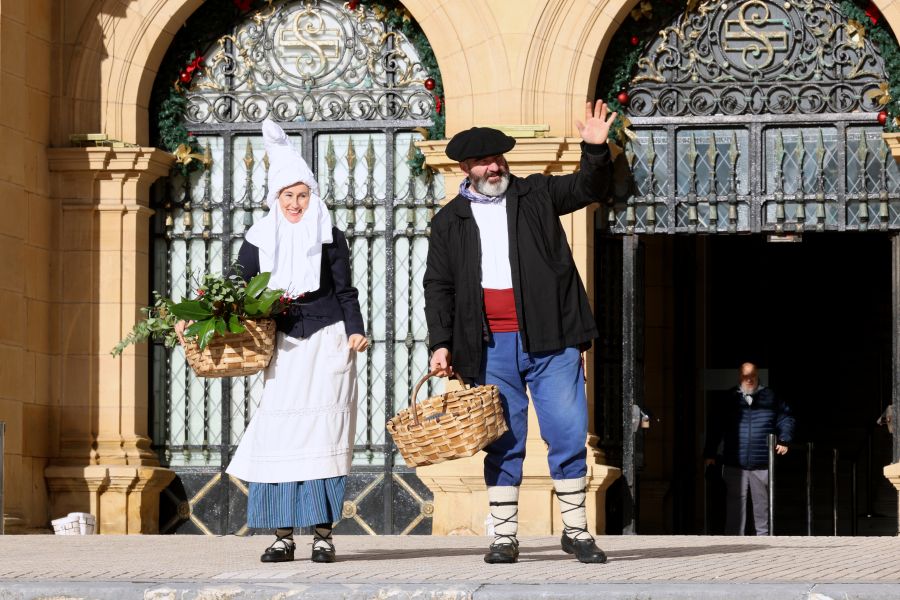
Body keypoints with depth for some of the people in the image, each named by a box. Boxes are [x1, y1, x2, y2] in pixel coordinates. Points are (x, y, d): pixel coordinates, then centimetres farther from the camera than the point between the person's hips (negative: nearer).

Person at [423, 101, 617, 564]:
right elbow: (438, 286, 10)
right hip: (492, 348, 0)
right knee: (503, 443, 4)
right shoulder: (449, 221, 10)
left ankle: (576, 530, 9)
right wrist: (440, 343, 2)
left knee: (569, 435, -1)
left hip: (549, 340, 0)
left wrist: (595, 150, -19)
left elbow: (589, 187, 1)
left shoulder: (536, 194, 10)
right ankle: (504, 536, 10)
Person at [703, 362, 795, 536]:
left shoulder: (770, 397, 5)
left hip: (762, 464, 0)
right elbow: (715, 428, 9)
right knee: (735, 503, -3)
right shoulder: (729, 399, 6)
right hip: (735, 464, 0)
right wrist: (709, 453, 5)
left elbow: (786, 419, 12)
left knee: (762, 503, 8)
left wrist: (784, 440, -3)